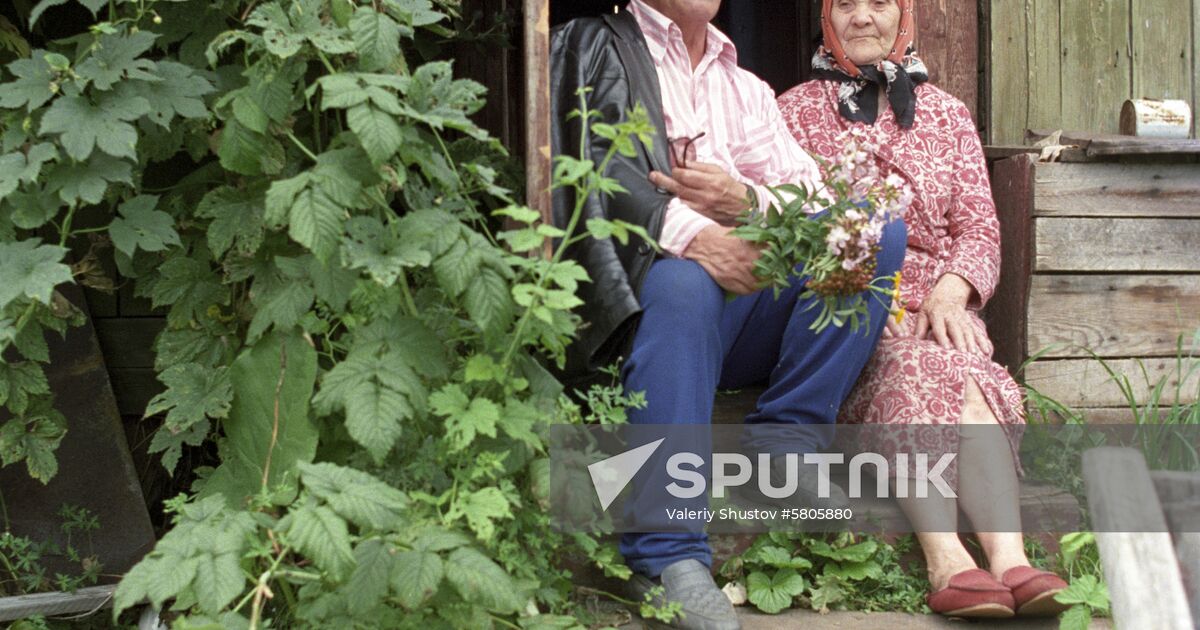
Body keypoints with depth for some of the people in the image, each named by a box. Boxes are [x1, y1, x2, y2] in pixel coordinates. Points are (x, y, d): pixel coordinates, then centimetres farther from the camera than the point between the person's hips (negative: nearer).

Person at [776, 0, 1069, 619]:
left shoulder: (946, 114, 21)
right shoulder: (796, 111, 14)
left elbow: (979, 224, 11)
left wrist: (951, 289, -11)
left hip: (934, 300, 2)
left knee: (963, 373, -32)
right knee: (910, 366, -35)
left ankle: (1010, 559, -52)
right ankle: (946, 560, -53)